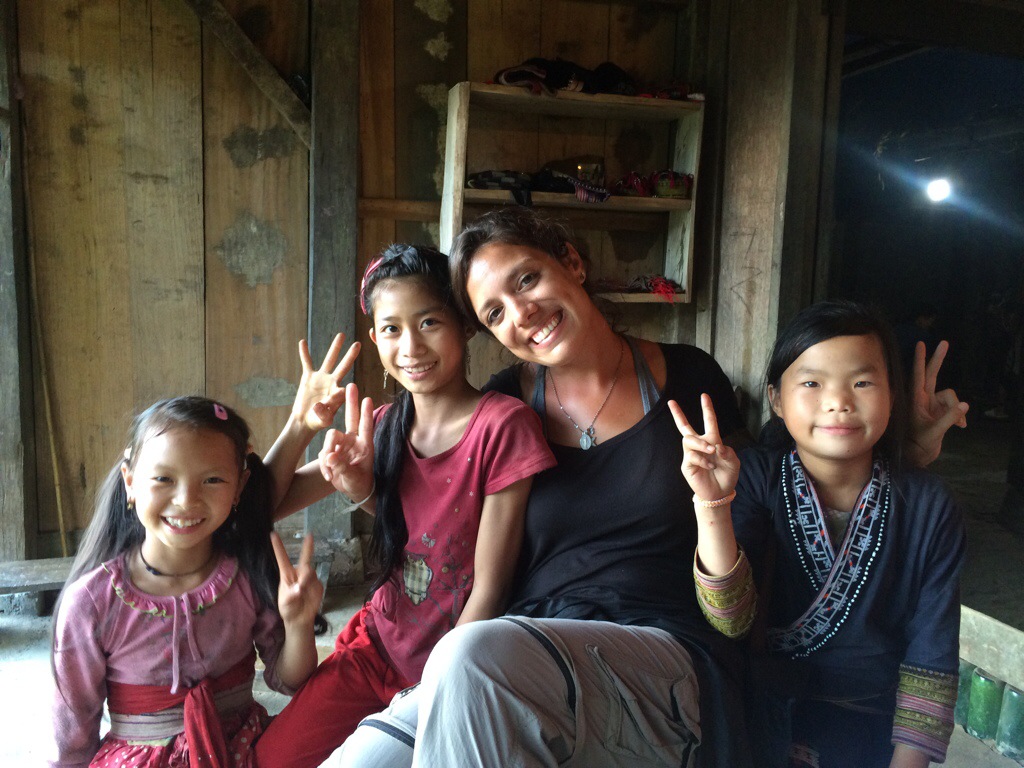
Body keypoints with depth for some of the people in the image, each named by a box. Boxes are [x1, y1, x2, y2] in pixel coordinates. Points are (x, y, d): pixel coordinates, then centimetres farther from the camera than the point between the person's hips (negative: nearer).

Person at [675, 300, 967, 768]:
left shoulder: (929, 508, -5)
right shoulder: (755, 478, -8)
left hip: (871, 720, 2)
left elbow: (930, 657, -1)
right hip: (764, 707, -2)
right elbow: (731, 621, -17)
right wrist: (712, 504, -30)